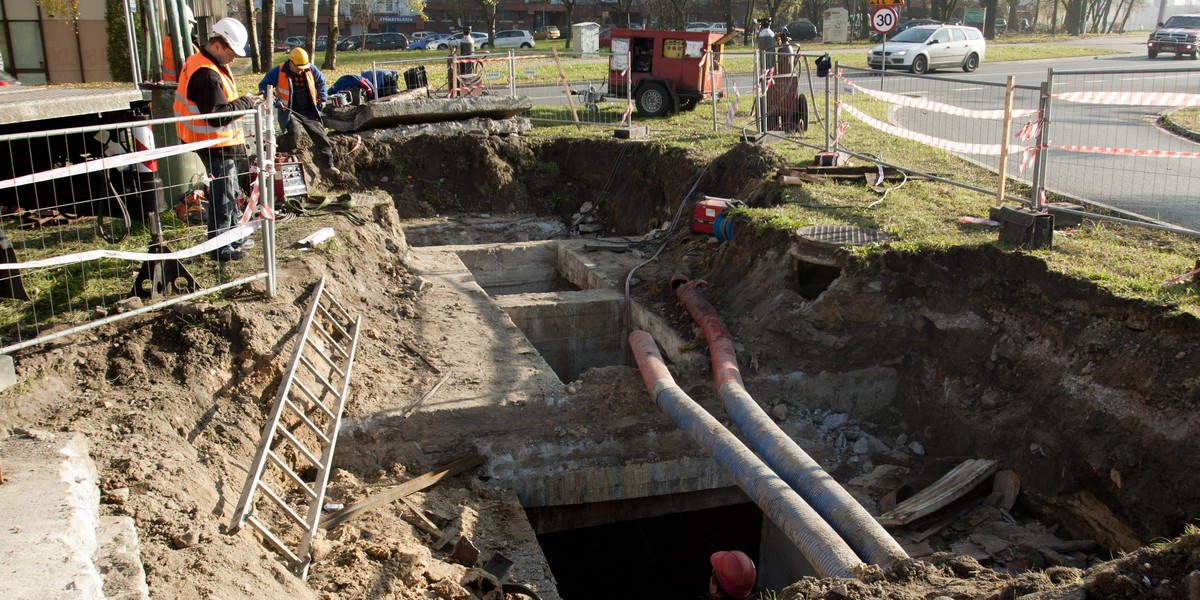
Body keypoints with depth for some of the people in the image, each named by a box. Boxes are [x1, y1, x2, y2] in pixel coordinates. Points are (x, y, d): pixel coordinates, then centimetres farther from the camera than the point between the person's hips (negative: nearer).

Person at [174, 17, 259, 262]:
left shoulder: (213, 65, 10)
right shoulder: (207, 75, -24)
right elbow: (217, 116, -28)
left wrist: (244, 102, 4)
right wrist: (244, 103, -19)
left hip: (223, 142, 11)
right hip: (216, 145, -11)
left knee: (230, 192, 22)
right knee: (222, 196, -2)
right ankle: (220, 247, 7)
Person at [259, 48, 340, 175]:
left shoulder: (311, 69, -2)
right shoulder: (278, 72, -12)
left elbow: (320, 81, 17)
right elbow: (263, 85, -6)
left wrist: (322, 98, 12)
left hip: (309, 111, 4)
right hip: (290, 111, -4)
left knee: (320, 135, 1)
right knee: (294, 133, -27)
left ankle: (329, 164, 15)